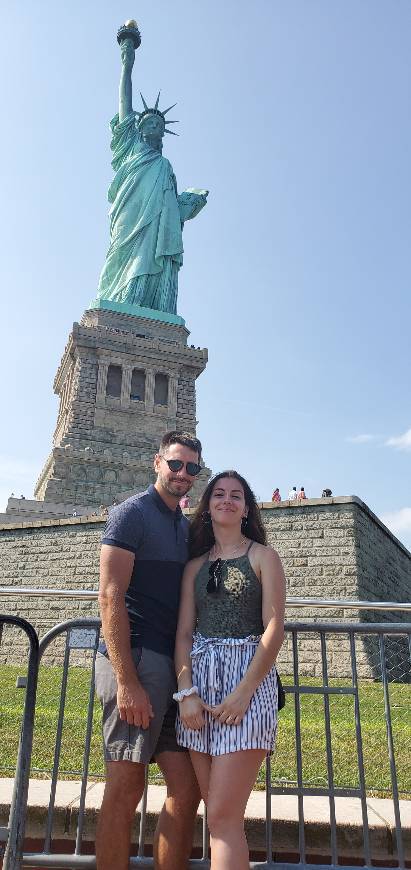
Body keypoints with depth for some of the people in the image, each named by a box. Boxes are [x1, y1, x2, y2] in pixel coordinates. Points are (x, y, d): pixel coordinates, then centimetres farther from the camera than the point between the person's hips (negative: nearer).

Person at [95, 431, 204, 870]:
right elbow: (110, 597, -13)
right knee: (126, 789, 0)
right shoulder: (132, 512, -5)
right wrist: (127, 681, -18)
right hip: (135, 661, -7)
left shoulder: (187, 526, 18)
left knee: (187, 788, 9)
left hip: (173, 668, 8)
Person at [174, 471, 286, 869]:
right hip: (199, 678, 4)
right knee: (216, 812, 8)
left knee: (223, 816, -8)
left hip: (249, 677, -4)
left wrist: (243, 693, -13)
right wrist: (186, 692, -6)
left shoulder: (263, 556, 3)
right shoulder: (195, 565, 14)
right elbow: (183, 633, 8)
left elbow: (274, 629, -5)